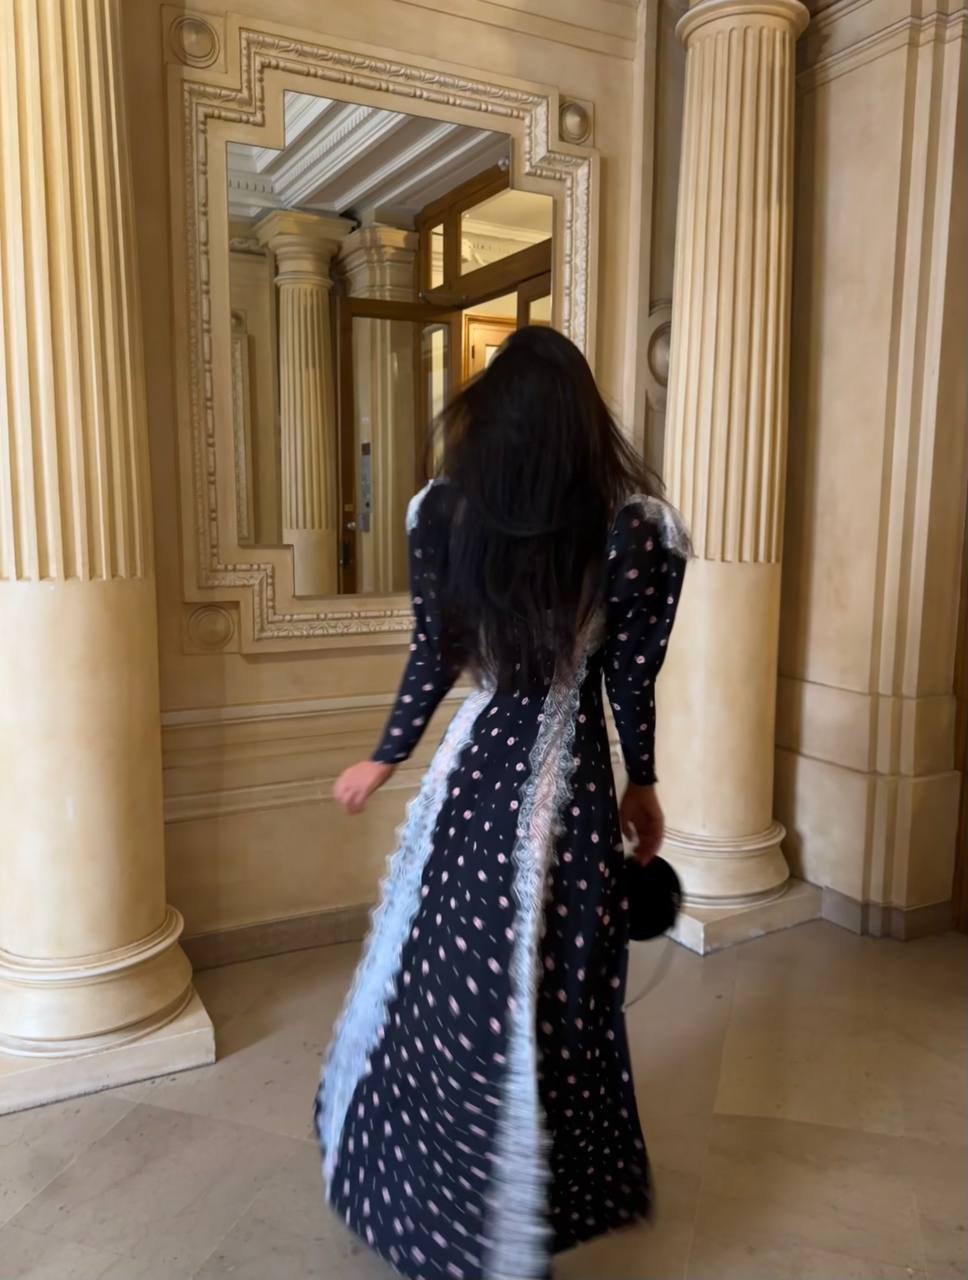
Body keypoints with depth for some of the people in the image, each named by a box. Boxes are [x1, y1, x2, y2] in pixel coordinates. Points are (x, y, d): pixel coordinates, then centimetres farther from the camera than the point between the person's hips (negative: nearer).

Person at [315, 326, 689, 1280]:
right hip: (569, 781, -2)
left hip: (475, 769, 2)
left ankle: (420, 1187, 44)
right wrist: (642, 785, 10)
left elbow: (433, 658, -1)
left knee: (447, 976, 20)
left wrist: (384, 759, 14)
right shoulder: (631, 528, -12)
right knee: (545, 990, 15)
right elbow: (631, 680, -6)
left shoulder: (445, 512, -6)